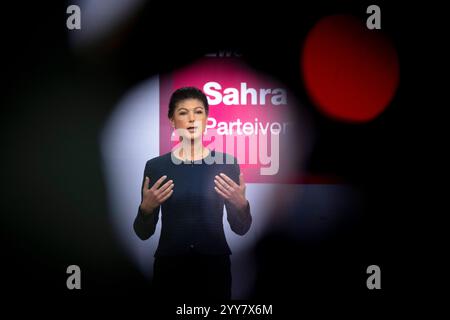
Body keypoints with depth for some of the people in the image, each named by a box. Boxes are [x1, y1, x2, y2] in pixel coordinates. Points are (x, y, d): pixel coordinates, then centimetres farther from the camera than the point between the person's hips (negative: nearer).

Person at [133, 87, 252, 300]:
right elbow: (144, 233, 0)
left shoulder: (226, 163, -2)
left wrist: (241, 204, -17)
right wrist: (146, 207, -18)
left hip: (214, 267, 0)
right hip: (170, 268, 0)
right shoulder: (156, 166, -2)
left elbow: (240, 228, 1)